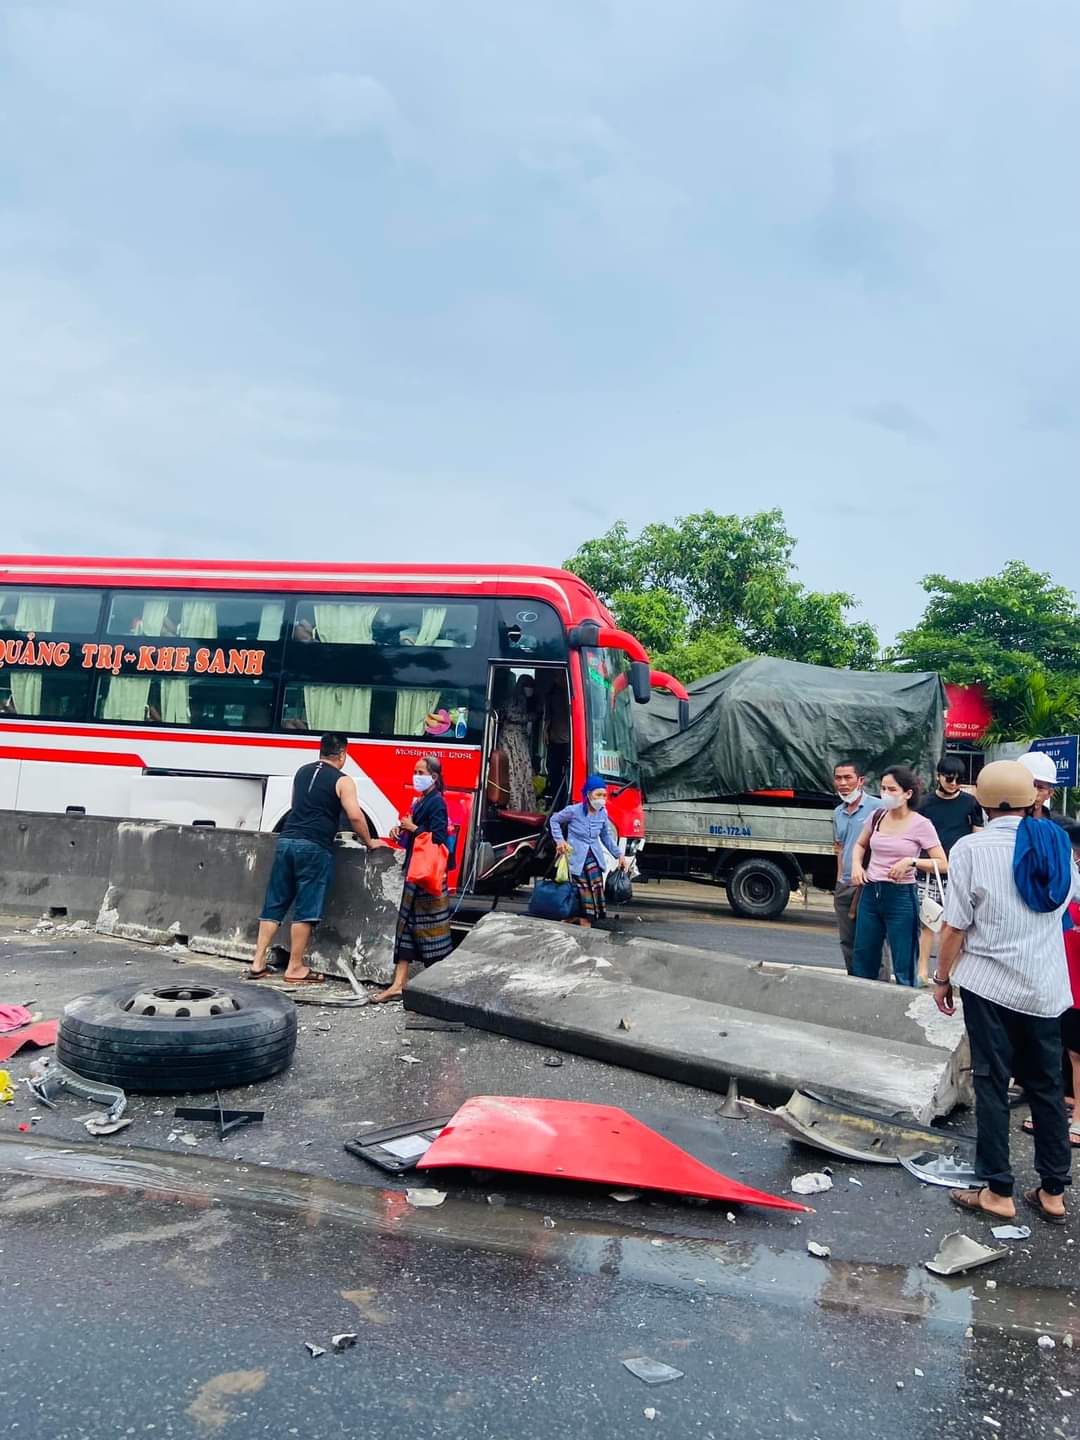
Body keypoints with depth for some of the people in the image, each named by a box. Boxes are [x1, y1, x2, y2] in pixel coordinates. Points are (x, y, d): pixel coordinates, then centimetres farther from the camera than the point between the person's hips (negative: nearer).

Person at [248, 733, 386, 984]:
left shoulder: (302, 772, 17)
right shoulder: (342, 781, -2)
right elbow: (355, 816, -11)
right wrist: (369, 843, 3)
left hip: (286, 841, 6)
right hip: (314, 848, -6)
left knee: (274, 904, 10)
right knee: (306, 909, 0)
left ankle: (258, 963, 11)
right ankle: (295, 968, 4)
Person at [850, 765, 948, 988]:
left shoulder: (920, 825, -9)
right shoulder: (877, 817, 5)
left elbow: (942, 864, -9)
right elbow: (860, 845, 22)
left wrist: (910, 861, -21)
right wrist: (856, 865, 3)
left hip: (900, 896, -5)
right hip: (870, 893, 5)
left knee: (903, 967, 2)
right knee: (862, 962, 13)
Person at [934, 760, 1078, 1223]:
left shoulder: (972, 848, -12)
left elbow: (955, 927, -12)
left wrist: (942, 979, 1)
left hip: (989, 984, -4)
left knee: (992, 1084, 5)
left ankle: (997, 1191, 11)